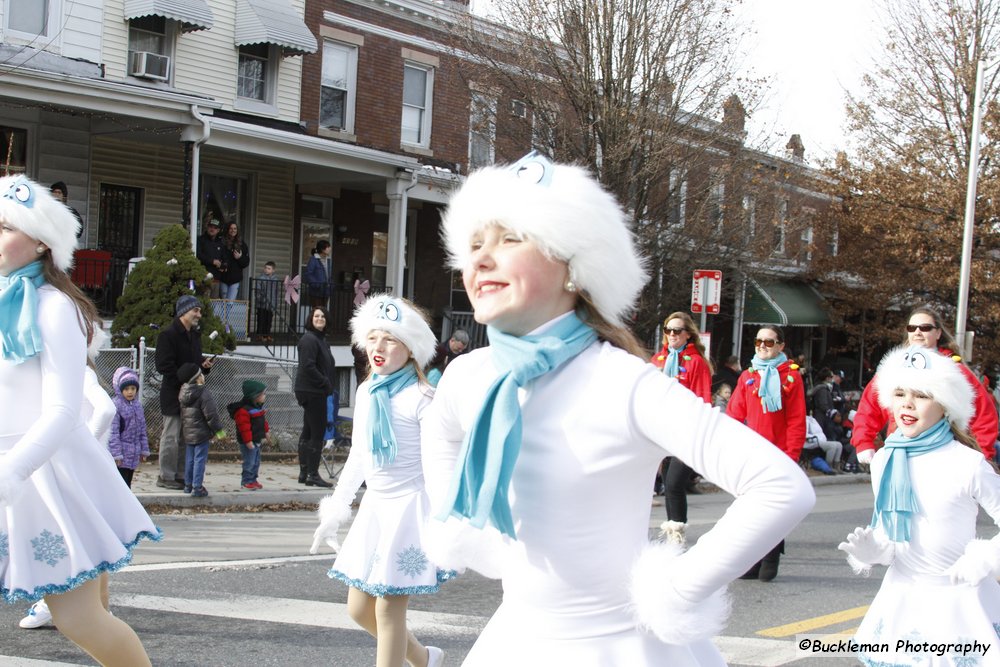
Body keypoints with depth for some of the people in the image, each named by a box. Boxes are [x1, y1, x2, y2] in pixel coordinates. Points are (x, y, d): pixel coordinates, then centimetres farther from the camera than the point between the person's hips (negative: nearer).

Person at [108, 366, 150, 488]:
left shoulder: (137, 405, 10)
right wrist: (116, 454, -20)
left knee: (127, 484, 15)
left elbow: (142, 430, 16)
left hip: (133, 455, 7)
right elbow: (113, 431, -17)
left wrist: (144, 450, 16)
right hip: (120, 456, -7)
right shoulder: (115, 405, -14)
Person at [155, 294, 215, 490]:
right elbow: (164, 366, -16)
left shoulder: (195, 335, 16)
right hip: (173, 393, -8)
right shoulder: (168, 335, -11)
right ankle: (166, 477, 5)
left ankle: (181, 475, 17)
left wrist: (205, 365, 4)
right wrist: (184, 382, -18)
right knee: (171, 436, -3)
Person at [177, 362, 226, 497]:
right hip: (201, 433, -7)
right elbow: (211, 415, -18)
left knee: (189, 460, 15)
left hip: (187, 433, 7)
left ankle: (188, 485, 22)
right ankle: (197, 487, -2)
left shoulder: (183, 393, 6)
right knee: (200, 460, -2)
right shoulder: (204, 394, -18)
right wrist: (219, 430, -8)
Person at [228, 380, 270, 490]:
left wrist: (266, 432, 23)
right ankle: (246, 481, 4)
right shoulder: (243, 410, -22)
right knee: (249, 462, -5)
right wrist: (248, 441, -26)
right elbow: (244, 427, -25)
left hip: (257, 441, 10)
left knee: (256, 461, 15)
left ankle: (253, 479, 25)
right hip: (248, 442, -10)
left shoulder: (259, 408, 10)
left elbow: (263, 422, 23)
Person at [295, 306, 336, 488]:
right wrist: (326, 383, -16)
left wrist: (330, 384, 7)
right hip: (312, 392, -10)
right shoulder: (309, 339, -13)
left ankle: (304, 473, 19)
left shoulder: (322, 339, 17)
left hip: (316, 392, 10)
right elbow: (308, 367, -21)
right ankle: (313, 475, -4)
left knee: (308, 432, 13)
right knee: (318, 432, -8)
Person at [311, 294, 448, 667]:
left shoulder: (419, 397, -14)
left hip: (408, 507, -8)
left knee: (389, 608, -3)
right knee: (359, 610, 12)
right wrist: (336, 508, 20)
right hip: (374, 506, 8)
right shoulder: (366, 392, 8)